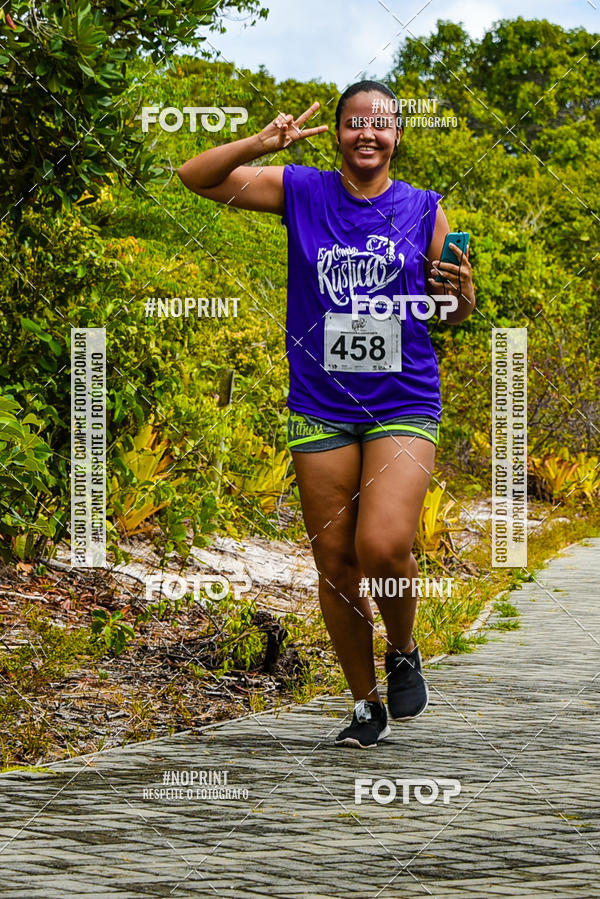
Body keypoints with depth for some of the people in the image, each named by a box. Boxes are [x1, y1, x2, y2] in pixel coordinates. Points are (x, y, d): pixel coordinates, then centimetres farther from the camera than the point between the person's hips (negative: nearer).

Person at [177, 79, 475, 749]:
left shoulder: (423, 209, 5)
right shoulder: (301, 191, 3)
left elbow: (449, 315, 13)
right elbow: (195, 176, 0)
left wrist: (464, 294, -10)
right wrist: (263, 142, -15)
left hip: (404, 405, -1)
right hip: (321, 409, 1)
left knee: (383, 547, -21)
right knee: (334, 562, 5)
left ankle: (404, 654, 10)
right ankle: (366, 706, 22)